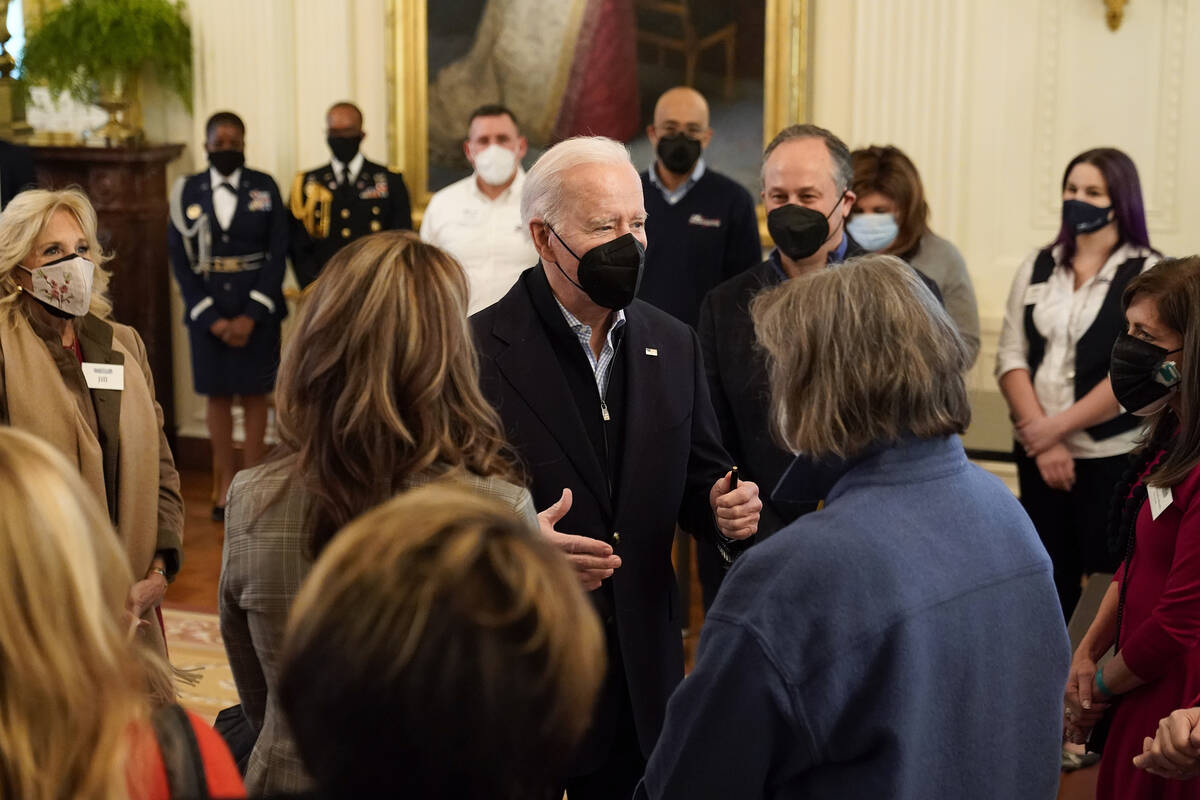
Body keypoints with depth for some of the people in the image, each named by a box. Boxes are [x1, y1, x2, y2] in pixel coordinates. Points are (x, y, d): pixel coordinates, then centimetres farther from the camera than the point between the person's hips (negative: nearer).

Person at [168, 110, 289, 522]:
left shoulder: (265, 187, 1)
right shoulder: (187, 191, 3)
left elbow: (277, 254, -2)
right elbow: (180, 260, 0)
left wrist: (251, 316, -11)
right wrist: (212, 318, -9)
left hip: (257, 311, -1)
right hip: (207, 312, 1)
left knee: (254, 394, 5)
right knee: (217, 394, 6)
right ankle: (225, 485, 15)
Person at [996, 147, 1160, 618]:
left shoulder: (1150, 274, -4)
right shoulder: (1037, 268, 9)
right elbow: (1011, 358, 2)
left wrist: (1058, 425, -13)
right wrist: (1044, 442, -9)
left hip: (1115, 454, -4)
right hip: (1039, 453, 4)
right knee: (1048, 580, 9)